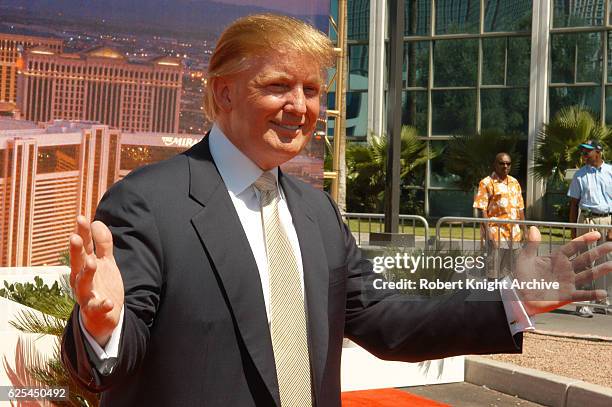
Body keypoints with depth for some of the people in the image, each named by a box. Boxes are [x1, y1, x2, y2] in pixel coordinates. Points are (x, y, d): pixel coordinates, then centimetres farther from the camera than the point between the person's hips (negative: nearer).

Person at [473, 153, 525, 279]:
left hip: (514, 233, 6)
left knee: (510, 271, 11)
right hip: (496, 233, -6)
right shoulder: (486, 183, -5)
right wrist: (488, 231, -17)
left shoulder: (514, 182, 14)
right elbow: (482, 209, -10)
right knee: (493, 272, -2)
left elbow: (520, 208, 18)